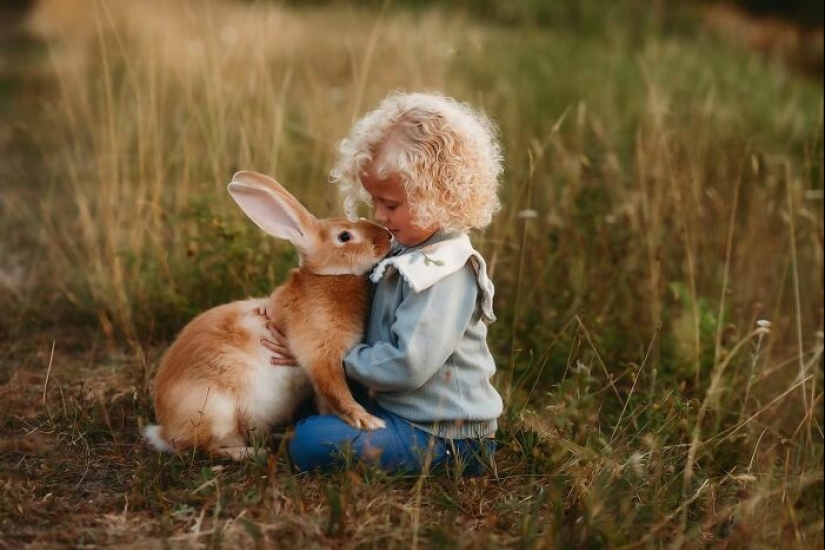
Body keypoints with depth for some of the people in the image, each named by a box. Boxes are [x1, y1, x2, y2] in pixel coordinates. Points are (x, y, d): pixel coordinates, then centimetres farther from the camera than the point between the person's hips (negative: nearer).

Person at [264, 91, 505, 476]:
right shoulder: (403, 254, 8)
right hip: (395, 410, 10)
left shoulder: (445, 273, -22)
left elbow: (407, 365, -27)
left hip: (444, 441, -10)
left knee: (310, 442, -22)